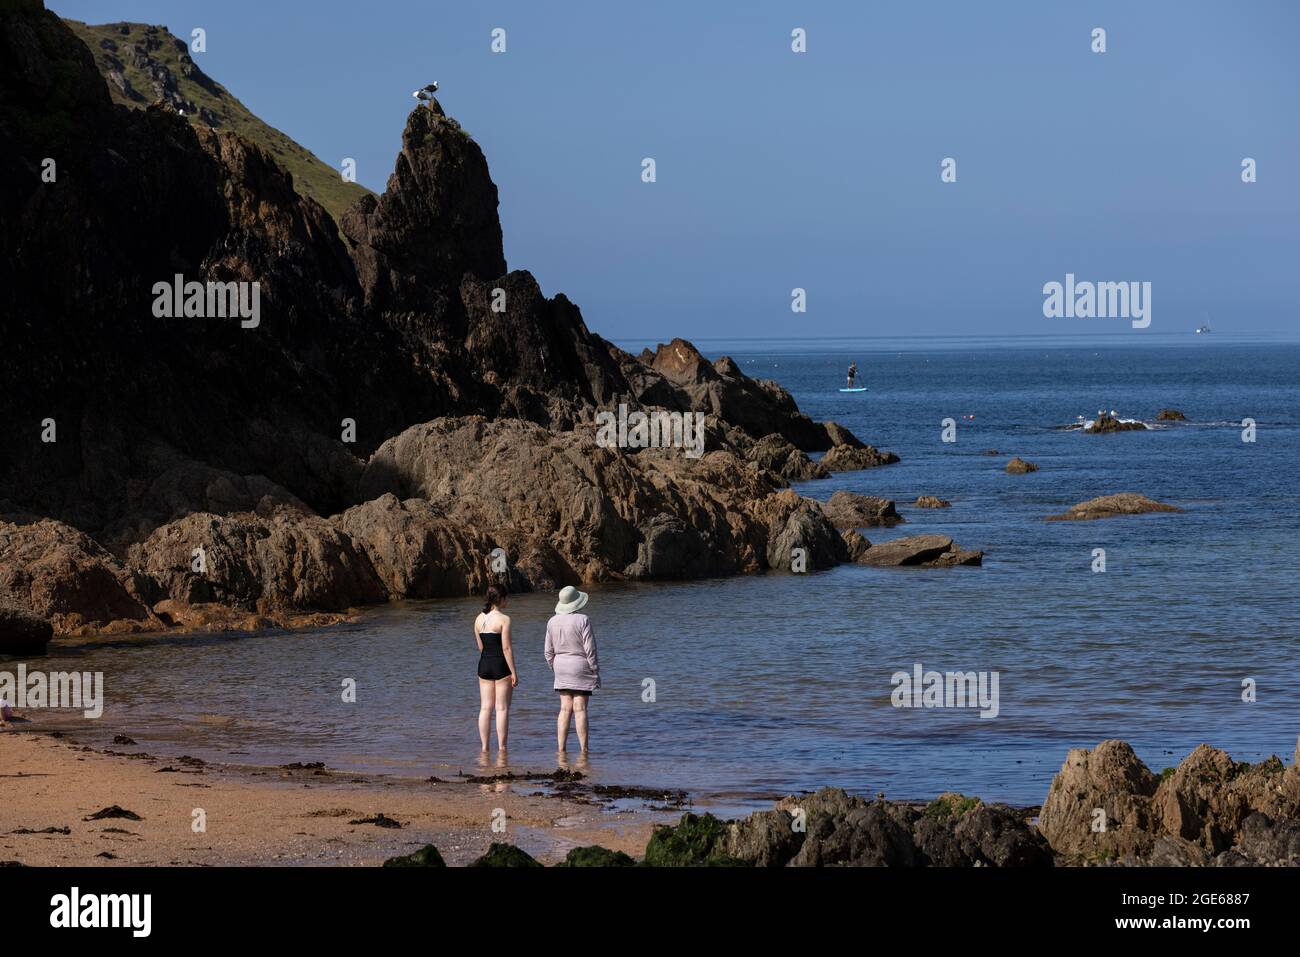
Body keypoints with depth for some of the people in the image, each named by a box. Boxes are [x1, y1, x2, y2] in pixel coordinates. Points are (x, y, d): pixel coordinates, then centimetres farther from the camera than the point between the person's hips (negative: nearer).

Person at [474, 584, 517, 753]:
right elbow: (507, 648, -14)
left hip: (484, 664, 6)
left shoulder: (479, 619, 6)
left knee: (485, 708, 8)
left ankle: (484, 746, 8)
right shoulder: (503, 619, -12)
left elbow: (480, 647, 13)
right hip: (501, 665, -6)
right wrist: (514, 672, -10)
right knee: (502, 708, -1)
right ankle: (502, 747, -1)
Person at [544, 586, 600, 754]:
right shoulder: (582, 621, -13)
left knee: (565, 708, 8)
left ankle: (560, 747, 4)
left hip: (561, 666, 5)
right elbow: (590, 650, -12)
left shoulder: (552, 621, 3)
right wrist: (596, 672, -5)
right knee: (580, 709, -3)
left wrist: (554, 669, 19)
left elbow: (549, 651, 8)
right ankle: (584, 749, -2)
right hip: (581, 665, -5)